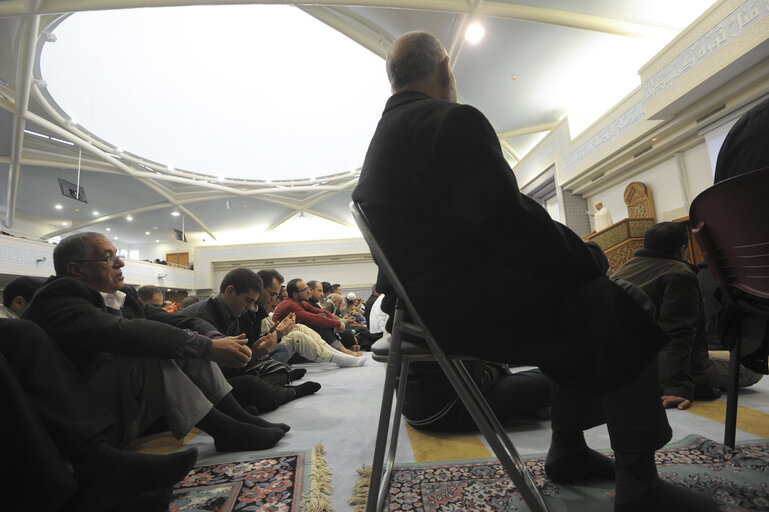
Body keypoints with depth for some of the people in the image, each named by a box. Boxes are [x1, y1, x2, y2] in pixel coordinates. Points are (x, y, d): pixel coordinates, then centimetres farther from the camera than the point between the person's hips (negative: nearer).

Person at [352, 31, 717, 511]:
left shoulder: (382, 137, 17)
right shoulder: (454, 121, -14)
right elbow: (511, 225, -20)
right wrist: (592, 256, -2)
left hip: (428, 302, 10)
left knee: (583, 308, 23)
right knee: (625, 310, 5)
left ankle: (569, 450, 33)